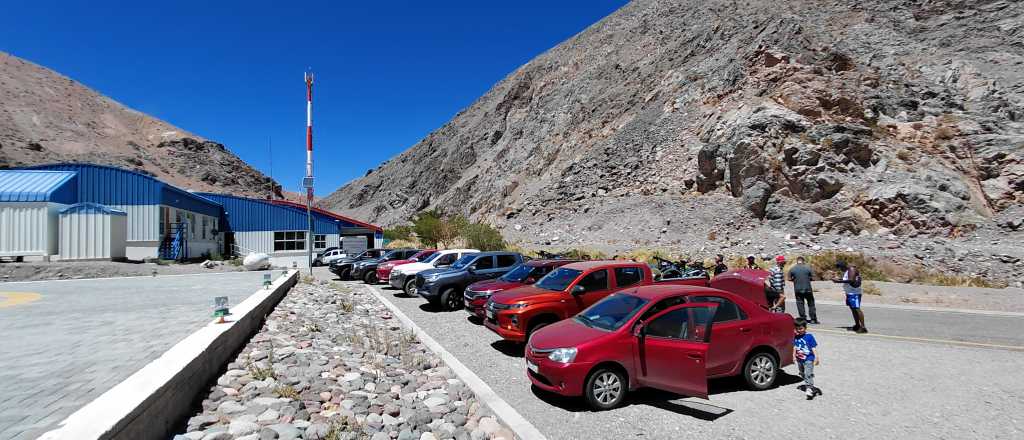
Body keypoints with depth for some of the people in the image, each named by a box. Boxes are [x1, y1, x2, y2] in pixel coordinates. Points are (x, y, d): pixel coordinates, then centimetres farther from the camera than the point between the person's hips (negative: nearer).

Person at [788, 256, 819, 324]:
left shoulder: (792, 269, -3)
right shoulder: (808, 267, -5)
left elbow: (789, 279, 0)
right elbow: (813, 277, -3)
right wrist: (807, 278, 15)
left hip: (797, 290, 0)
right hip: (807, 289, 0)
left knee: (800, 304, 7)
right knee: (811, 304, 11)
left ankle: (803, 319, 8)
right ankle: (813, 319, 13)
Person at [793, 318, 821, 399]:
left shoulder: (809, 336, -13)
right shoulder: (796, 337, 3)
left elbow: (814, 348, -10)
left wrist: (816, 358, -14)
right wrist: (794, 356, 15)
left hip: (809, 359, -7)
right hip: (800, 360, 7)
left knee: (808, 374, -16)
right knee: (803, 374, 21)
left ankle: (809, 389, -15)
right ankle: (808, 385, 40)